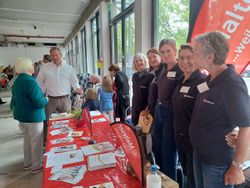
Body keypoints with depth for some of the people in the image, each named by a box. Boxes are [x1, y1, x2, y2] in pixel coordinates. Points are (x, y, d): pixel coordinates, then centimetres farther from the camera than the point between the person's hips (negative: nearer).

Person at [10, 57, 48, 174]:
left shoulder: (17, 81, 6)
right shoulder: (30, 81, -22)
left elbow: (15, 99, 15)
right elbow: (38, 102, -26)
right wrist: (45, 100, -7)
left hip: (22, 116, 9)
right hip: (33, 117, -9)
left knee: (27, 140, 22)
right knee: (36, 142, 6)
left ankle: (28, 163, 36)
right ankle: (37, 166, 20)